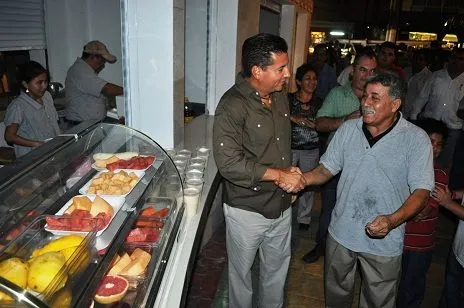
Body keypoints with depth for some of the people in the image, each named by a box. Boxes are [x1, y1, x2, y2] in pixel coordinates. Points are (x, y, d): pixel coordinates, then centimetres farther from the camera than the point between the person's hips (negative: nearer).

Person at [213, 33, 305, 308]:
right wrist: (279, 175, -21)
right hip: (247, 210, -6)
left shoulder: (281, 96, 2)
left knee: (277, 270, 25)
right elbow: (229, 163, -27)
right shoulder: (232, 105, -21)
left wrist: (291, 173, 5)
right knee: (242, 272, 17)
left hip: (282, 205, 7)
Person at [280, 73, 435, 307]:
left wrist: (393, 220, -33)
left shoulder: (416, 139, -13)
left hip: (383, 241, -3)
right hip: (341, 233, 3)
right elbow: (327, 169, 2)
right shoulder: (348, 129, -2)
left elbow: (421, 190, -15)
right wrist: (303, 179, -19)